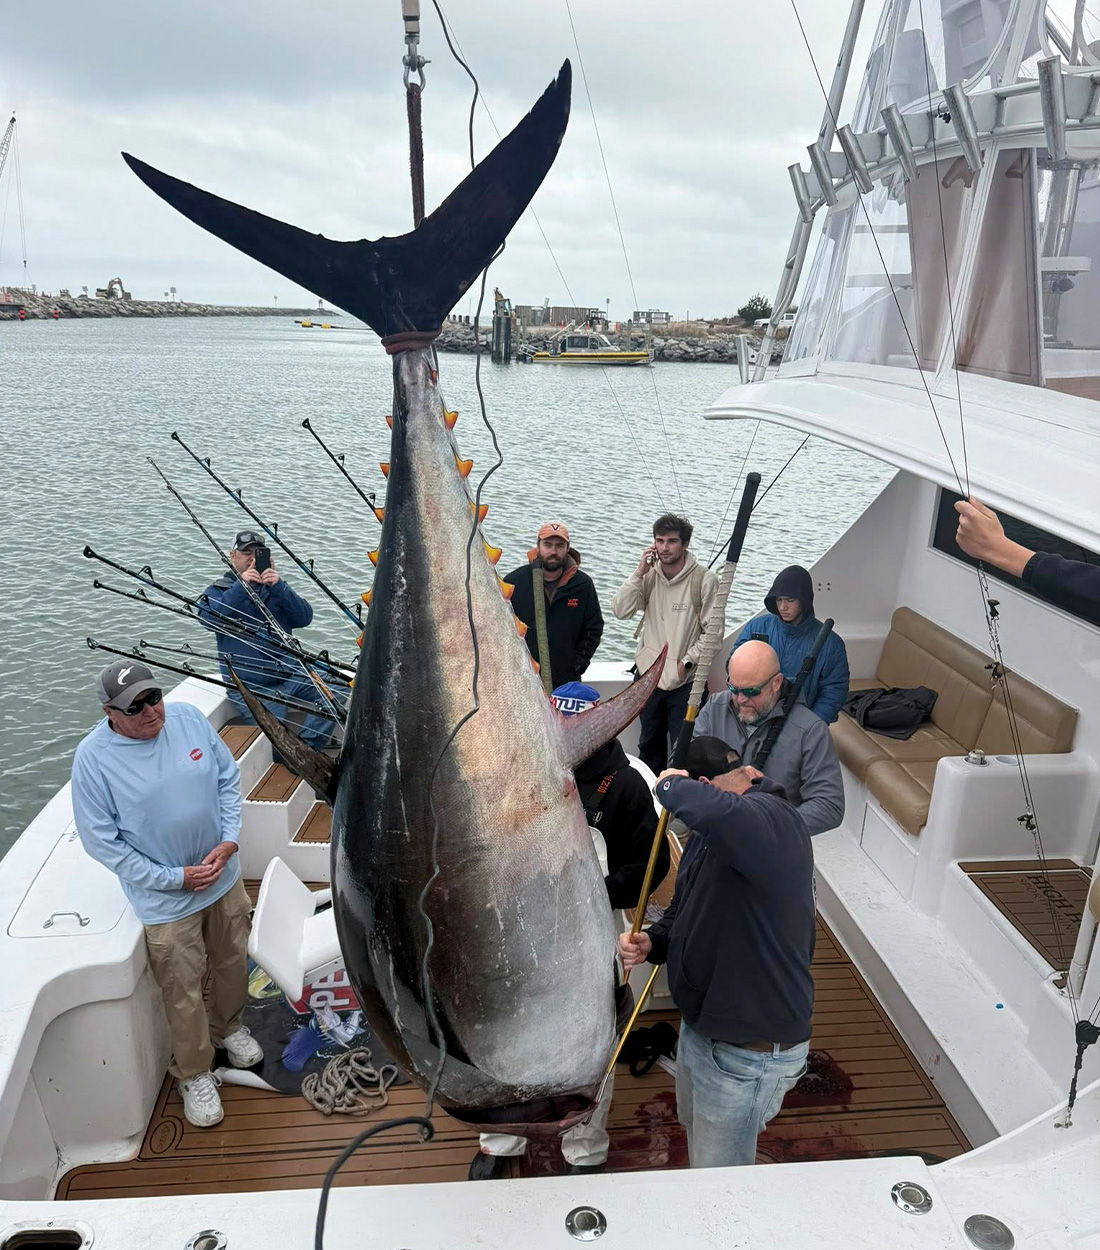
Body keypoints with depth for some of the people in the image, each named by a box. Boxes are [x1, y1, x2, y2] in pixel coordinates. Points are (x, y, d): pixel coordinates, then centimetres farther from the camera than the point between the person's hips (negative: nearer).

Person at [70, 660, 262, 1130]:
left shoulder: (188, 717, -11)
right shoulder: (94, 757, -21)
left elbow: (228, 778, 1)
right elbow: (101, 841, -15)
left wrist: (228, 840, -11)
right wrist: (176, 878, -16)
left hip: (224, 877, 4)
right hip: (165, 901, -4)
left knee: (233, 965, 24)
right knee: (184, 993, 10)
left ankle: (229, 1026, 53)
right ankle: (194, 1074, 36)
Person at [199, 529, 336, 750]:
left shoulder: (275, 588, 16)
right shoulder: (217, 591, 8)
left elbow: (304, 618, -2)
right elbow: (208, 618, -15)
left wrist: (278, 586, -16)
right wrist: (241, 587, -21)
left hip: (290, 674, 4)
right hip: (251, 687, -4)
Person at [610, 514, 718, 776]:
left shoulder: (704, 580, -12)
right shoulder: (649, 575, 0)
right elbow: (621, 611, -9)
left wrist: (687, 661, -15)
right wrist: (639, 573, -15)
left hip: (685, 680, -4)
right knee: (650, 745, 21)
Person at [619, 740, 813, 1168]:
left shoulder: (770, 818, -29)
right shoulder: (706, 836, 3)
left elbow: (722, 814, -54)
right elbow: (684, 912, 15)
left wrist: (671, 785, -32)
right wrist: (651, 942, -8)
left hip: (750, 1052, -10)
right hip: (700, 1027, 10)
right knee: (695, 1131, 33)